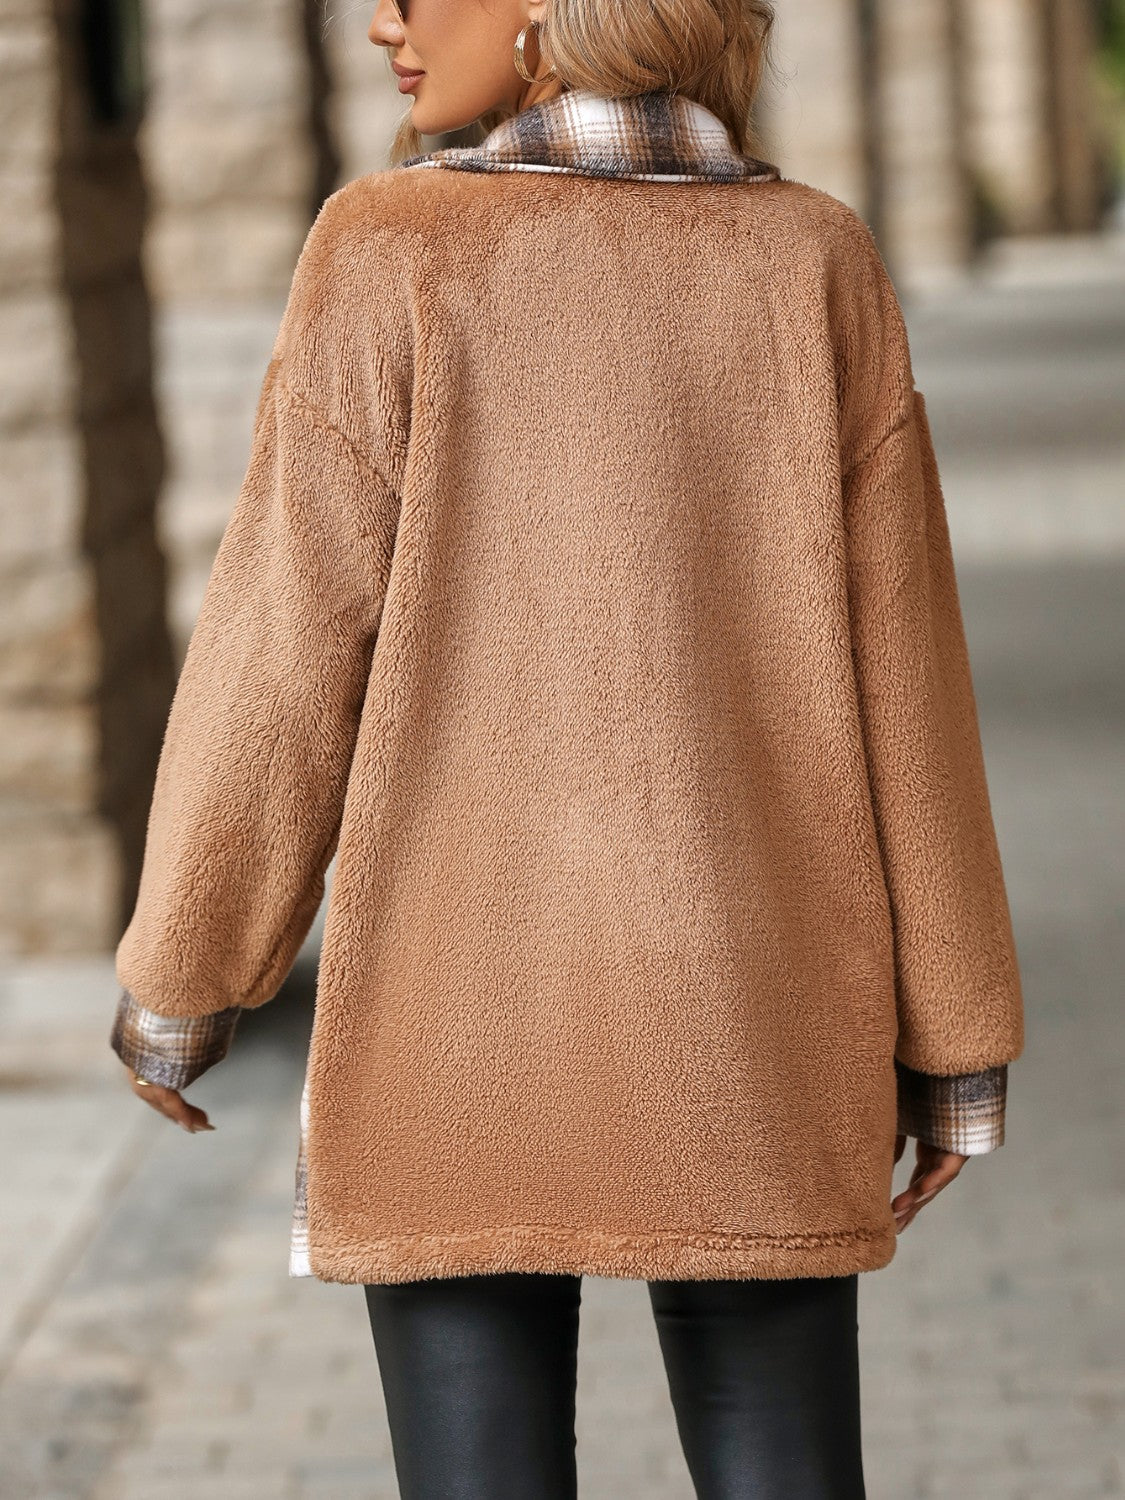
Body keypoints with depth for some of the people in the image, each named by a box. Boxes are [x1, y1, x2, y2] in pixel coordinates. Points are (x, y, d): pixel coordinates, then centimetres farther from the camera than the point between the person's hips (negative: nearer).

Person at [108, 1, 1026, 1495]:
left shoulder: (391, 252, -9)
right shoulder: (816, 262, -1)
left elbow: (291, 644, -8)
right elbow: (901, 669, -1)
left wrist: (181, 970, 5)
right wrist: (953, 1036, 7)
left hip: (468, 1002, -2)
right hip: (757, 1017, 2)